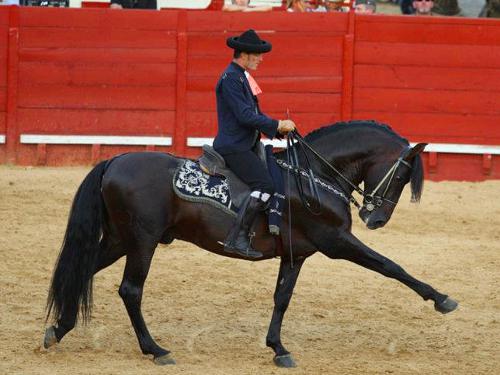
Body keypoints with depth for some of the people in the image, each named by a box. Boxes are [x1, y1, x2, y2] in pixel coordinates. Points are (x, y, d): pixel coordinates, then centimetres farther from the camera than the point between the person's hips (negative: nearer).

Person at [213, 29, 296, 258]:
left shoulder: (242, 77, 17)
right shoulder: (231, 78, -16)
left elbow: (253, 112, 22)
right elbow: (245, 116, -23)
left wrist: (277, 128, 8)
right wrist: (277, 125, -17)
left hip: (246, 145, 11)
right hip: (234, 147, -11)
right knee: (264, 185, -22)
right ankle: (238, 238, -23)